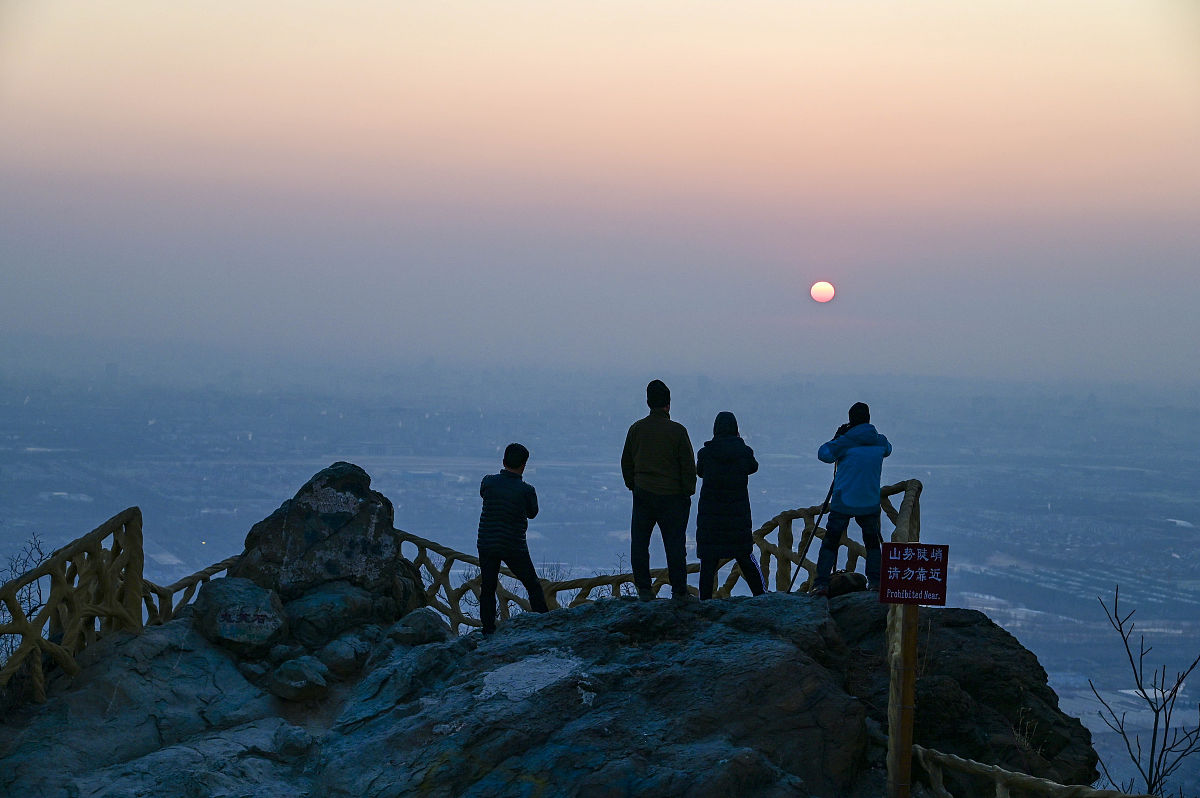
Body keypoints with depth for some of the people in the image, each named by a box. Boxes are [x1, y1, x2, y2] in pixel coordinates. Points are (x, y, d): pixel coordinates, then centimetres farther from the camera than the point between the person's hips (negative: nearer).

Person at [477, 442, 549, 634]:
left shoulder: (488, 482, -7)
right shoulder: (527, 490, -14)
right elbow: (532, 512, 4)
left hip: (487, 545, 2)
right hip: (515, 547, -2)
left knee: (487, 589, 11)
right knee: (534, 586, 13)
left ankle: (488, 630, 7)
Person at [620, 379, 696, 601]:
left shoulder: (636, 429, 2)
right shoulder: (677, 431, -10)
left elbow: (626, 462, 10)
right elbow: (688, 465, -7)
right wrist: (688, 492, 4)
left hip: (643, 493, 3)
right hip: (672, 496, -3)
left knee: (639, 543, 10)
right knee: (675, 543, 4)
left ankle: (644, 589, 9)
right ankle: (679, 591, 6)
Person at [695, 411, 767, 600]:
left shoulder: (705, 453, -7)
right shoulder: (744, 451, -5)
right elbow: (753, 467, 16)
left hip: (710, 513, -1)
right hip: (738, 513, 1)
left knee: (708, 558, 3)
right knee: (745, 556, 13)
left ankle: (705, 600, 1)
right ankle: (761, 594, 15)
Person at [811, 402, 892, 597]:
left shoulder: (845, 442, -11)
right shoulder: (880, 442, 1)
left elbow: (823, 454, -2)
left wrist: (836, 438, 10)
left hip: (843, 502, -3)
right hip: (870, 503, 3)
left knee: (830, 542, 2)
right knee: (872, 542, 18)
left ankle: (821, 583, -7)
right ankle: (875, 582, 12)